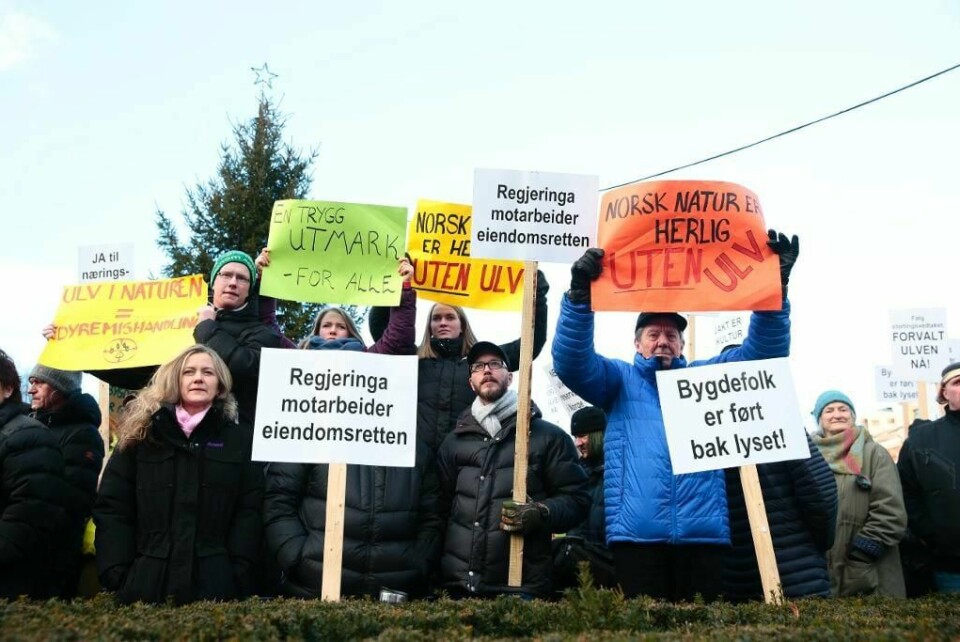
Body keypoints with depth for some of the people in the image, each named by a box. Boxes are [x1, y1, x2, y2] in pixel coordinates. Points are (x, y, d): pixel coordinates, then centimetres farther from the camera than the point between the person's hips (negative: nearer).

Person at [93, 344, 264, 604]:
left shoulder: (240, 438, 7)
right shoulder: (141, 434, 10)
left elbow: (249, 511, 1)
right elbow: (112, 507, 5)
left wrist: (239, 576, -10)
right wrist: (117, 573, -5)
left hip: (214, 583, -1)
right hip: (145, 580, 1)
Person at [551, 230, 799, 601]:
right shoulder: (618, 378, 16)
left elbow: (763, 351, 12)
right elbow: (570, 362, -1)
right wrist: (579, 295, -17)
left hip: (703, 531, 2)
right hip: (636, 531, -1)